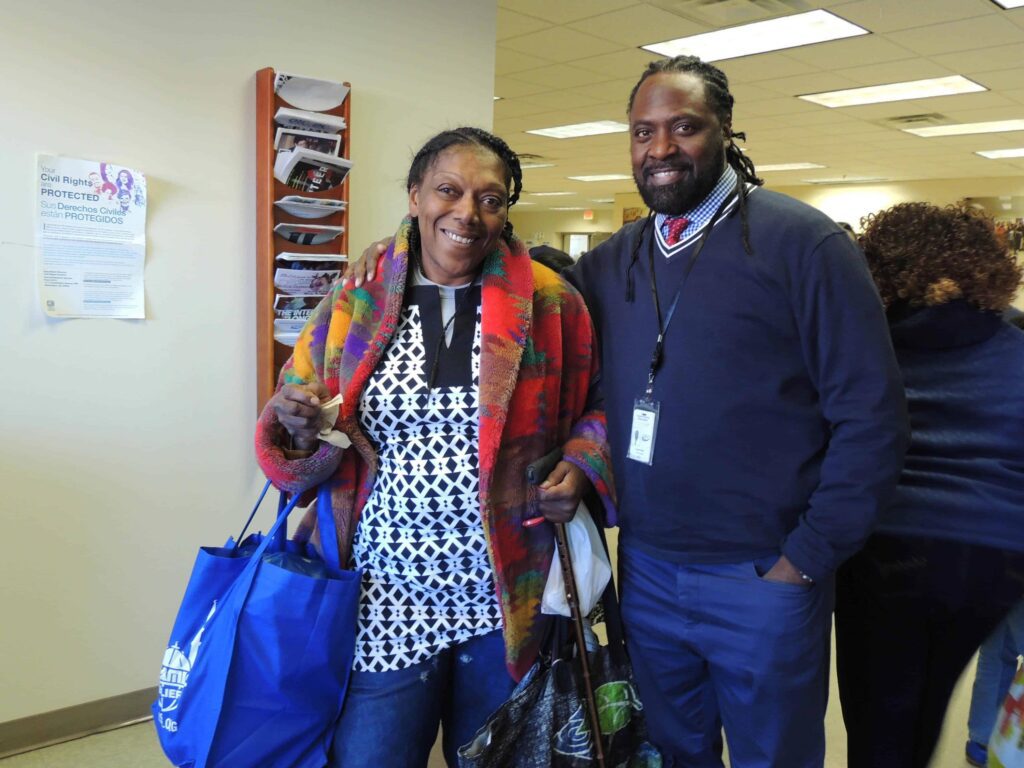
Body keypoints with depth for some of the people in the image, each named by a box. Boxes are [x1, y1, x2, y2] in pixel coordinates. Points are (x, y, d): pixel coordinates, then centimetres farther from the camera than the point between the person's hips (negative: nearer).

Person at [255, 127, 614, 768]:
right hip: (386, 604, 1)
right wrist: (300, 426, -15)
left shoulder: (550, 303, -3)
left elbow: (596, 408, 8)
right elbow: (298, 445, 7)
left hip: (507, 599, 0)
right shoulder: (357, 301, 1)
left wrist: (580, 468, -11)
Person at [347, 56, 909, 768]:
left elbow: (871, 416, -11)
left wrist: (806, 560, -12)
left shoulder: (801, 241, -10)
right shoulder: (615, 258, 6)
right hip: (645, 570, 4)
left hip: (762, 581, -4)